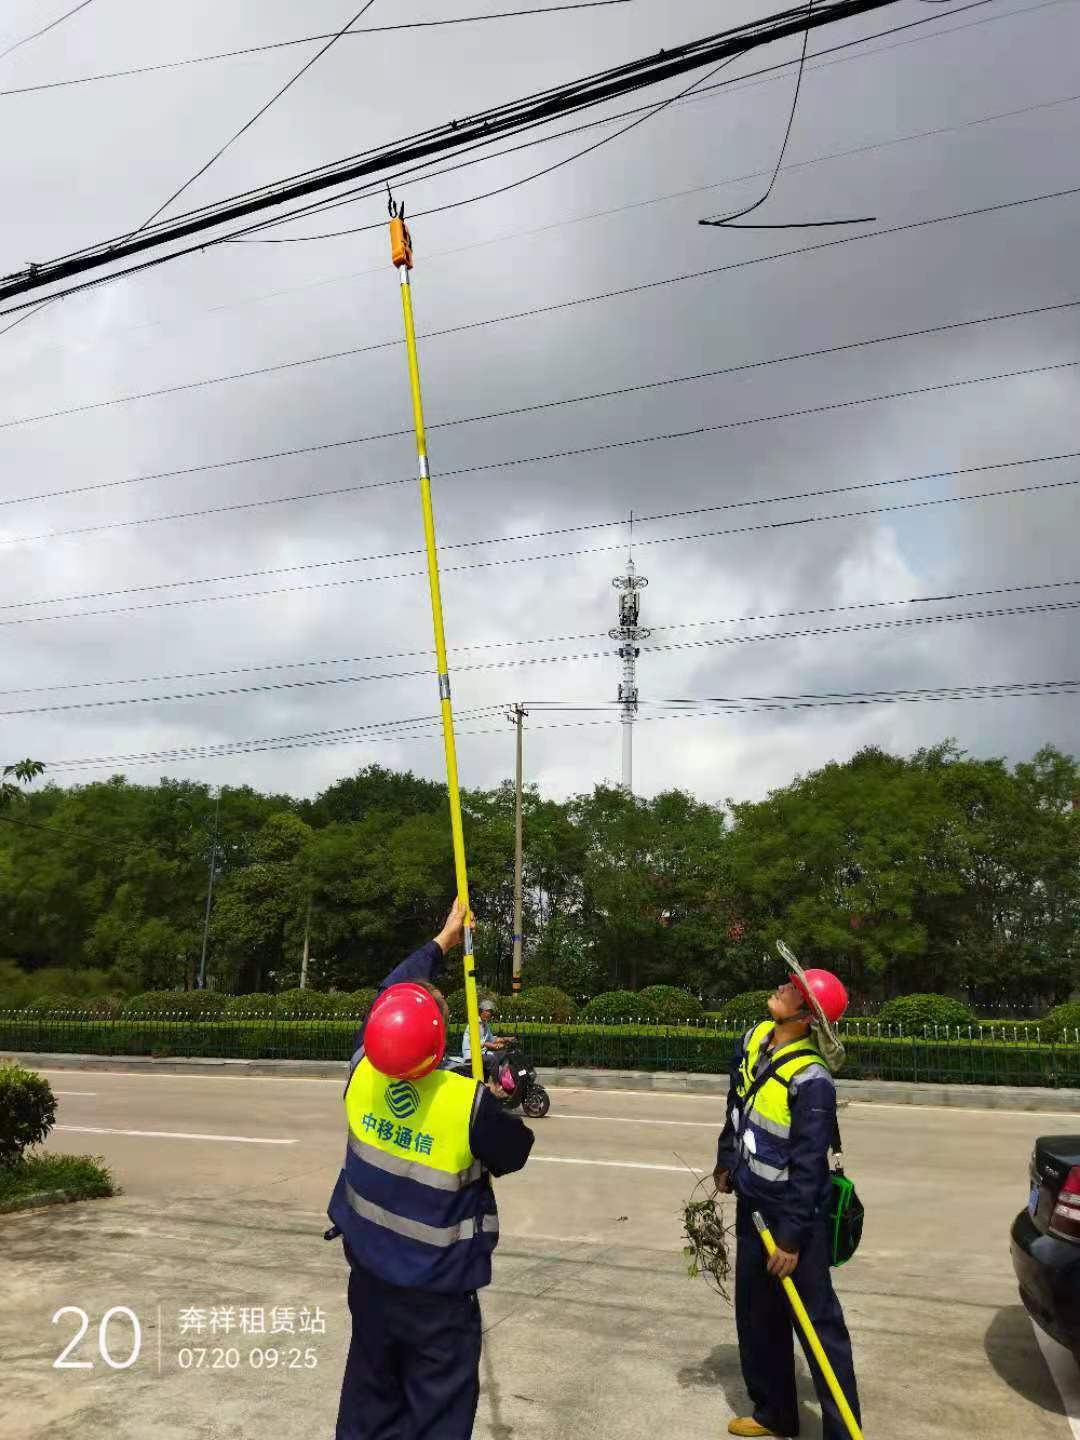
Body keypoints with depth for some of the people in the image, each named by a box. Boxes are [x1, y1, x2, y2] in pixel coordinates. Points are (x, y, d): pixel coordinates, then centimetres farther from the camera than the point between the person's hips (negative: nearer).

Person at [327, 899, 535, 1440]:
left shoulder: (362, 1076, -14)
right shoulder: (471, 1103, -27)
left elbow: (387, 994, 3)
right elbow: (514, 1156, -7)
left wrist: (442, 941, 13)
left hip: (370, 1276, 5)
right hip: (439, 1295, -4)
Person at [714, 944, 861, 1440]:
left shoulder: (810, 1079, -26)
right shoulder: (754, 1040, -2)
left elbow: (807, 1166, -23)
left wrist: (791, 1237, -20)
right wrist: (725, 1163, 22)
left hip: (794, 1213, -8)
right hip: (752, 1203, 8)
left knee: (818, 1322, 1)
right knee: (757, 1316, 19)